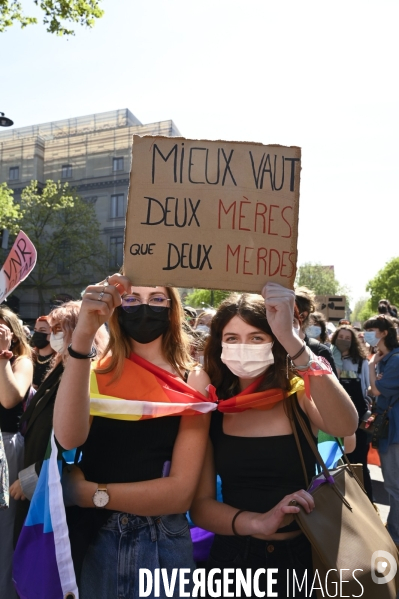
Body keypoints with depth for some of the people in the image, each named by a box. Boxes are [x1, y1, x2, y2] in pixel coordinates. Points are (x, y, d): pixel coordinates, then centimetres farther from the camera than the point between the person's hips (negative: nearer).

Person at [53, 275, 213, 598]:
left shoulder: (193, 379, -8)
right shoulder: (98, 371, -5)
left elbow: (181, 492, -13)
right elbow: (68, 437, -26)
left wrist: (90, 493, -16)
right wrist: (83, 335, -32)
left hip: (161, 543, -1)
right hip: (92, 537, 1)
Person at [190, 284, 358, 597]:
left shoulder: (300, 395, -11)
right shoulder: (211, 410, -10)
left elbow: (345, 426, -32)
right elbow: (200, 504, -10)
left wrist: (291, 340, -41)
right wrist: (257, 523, -28)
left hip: (303, 553, 0)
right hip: (235, 556, 1)